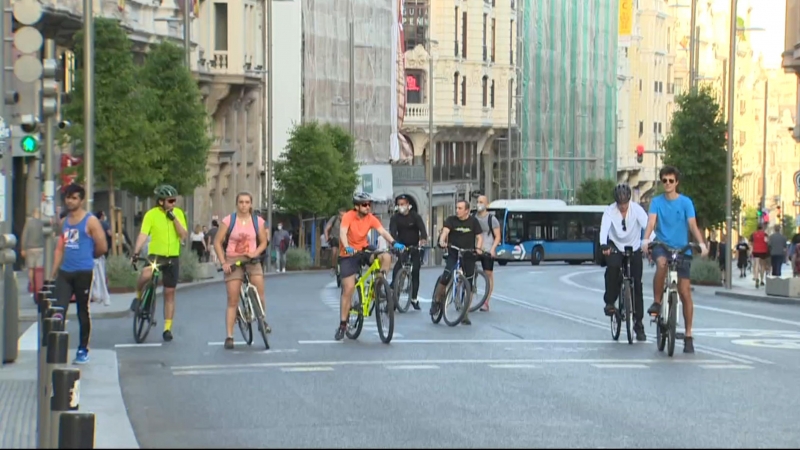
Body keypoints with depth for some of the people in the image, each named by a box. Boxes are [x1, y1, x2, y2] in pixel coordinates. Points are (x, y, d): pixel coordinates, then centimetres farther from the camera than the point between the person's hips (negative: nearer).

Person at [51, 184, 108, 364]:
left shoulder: (90, 221, -5)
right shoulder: (64, 222, 14)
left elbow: (102, 247, -7)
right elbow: (60, 248, 15)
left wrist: (87, 256, 9)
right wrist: (53, 274, 10)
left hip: (83, 273, -5)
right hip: (64, 273, 5)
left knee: (83, 312, 5)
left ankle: (83, 350, 15)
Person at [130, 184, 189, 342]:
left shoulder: (178, 213, 2)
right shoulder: (151, 214, -8)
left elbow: (184, 235, -7)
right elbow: (143, 235, -15)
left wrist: (174, 218, -17)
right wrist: (136, 252, -28)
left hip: (172, 258, 3)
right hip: (155, 255, -3)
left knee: (169, 293, 5)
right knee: (146, 274, -35)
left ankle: (167, 328, 14)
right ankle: (138, 296, -4)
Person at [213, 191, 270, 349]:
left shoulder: (258, 221, 1)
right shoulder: (229, 220, -5)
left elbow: (263, 242, 10)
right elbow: (217, 242, -2)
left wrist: (256, 252, -9)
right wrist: (223, 262, -10)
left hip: (252, 261, 2)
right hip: (233, 262, -1)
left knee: (260, 292, -14)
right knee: (232, 301, -2)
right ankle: (229, 336, 0)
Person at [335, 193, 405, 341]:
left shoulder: (371, 218, -6)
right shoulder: (348, 216, -17)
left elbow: (382, 231, -17)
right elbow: (343, 232, -32)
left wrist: (394, 243, -35)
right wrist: (347, 248, -50)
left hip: (363, 251, 4)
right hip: (348, 255, -4)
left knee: (386, 257, -22)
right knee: (348, 288, -12)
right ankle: (342, 325, -2)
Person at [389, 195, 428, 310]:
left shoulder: (415, 216, -7)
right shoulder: (395, 218, -6)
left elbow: (422, 228, -22)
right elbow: (393, 231, -19)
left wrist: (423, 239, -44)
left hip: (415, 247, 0)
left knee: (415, 272, 0)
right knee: (397, 270, -19)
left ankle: (414, 298, 8)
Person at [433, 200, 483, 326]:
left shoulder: (473, 221, 1)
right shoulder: (451, 220, -2)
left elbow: (479, 236, 0)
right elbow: (445, 231, -18)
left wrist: (478, 247, -19)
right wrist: (442, 241, -38)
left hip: (468, 255, 1)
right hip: (453, 253, -1)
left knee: (468, 286, 2)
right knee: (446, 277, -22)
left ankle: (465, 315, 11)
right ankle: (436, 301, 1)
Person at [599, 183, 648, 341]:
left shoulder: (637, 209, -16)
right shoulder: (610, 211, -15)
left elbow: (646, 225, -28)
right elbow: (604, 227, -30)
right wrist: (603, 244, -49)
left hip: (634, 249, 0)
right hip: (615, 247, 0)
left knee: (637, 285, -4)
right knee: (612, 267, -32)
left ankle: (638, 324, 3)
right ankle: (610, 302, -13)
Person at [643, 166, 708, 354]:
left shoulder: (686, 202, 0)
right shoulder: (657, 201, 3)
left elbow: (692, 225, -10)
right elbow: (651, 222, -10)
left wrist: (701, 243, -27)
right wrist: (646, 239, -29)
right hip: (662, 246, 0)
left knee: (685, 293, -3)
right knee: (662, 264, -37)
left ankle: (688, 336, 5)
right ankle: (656, 302, -17)